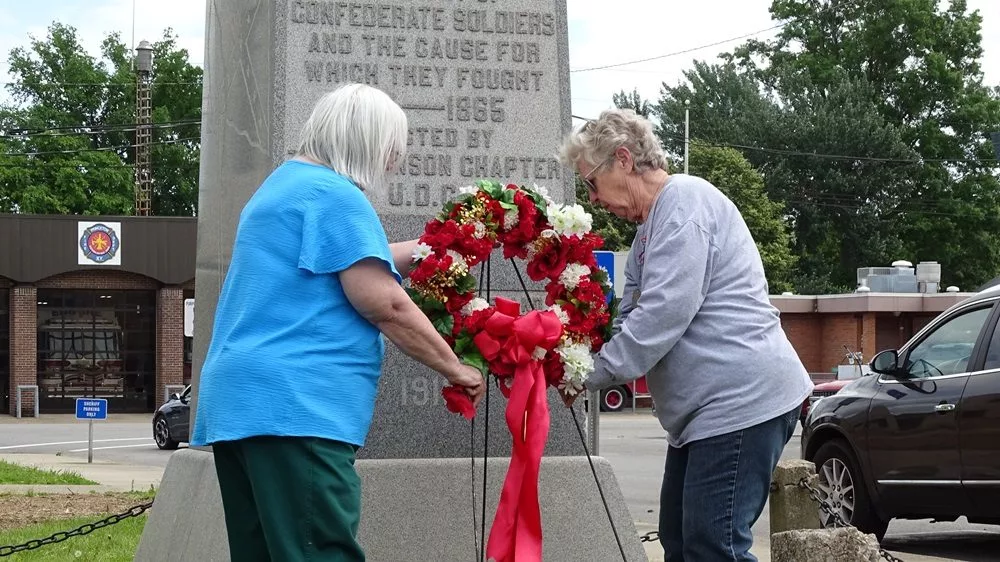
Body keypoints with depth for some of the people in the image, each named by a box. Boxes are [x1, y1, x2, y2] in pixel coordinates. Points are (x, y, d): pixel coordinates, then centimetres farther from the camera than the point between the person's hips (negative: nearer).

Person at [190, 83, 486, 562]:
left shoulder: (283, 186, 24)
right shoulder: (334, 195, -8)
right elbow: (383, 303, -13)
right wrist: (454, 368, -3)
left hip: (241, 402, 11)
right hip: (294, 406, -11)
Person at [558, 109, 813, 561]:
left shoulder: (684, 201, -12)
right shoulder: (649, 231, 21)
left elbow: (663, 316, -20)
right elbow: (629, 322, 17)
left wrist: (590, 374, -12)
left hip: (740, 400, -11)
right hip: (705, 408, 11)